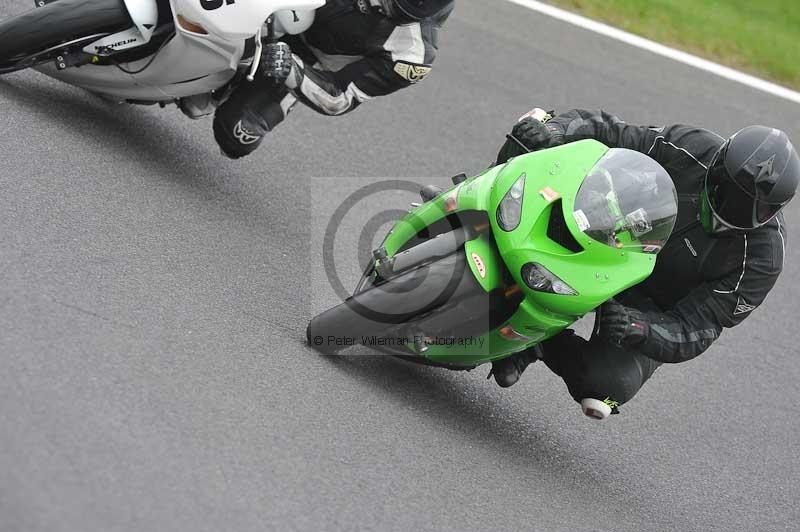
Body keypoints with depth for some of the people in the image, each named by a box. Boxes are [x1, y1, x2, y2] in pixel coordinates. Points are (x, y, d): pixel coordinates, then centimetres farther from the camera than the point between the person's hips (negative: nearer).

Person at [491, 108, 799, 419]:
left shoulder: (761, 256, -28)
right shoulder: (693, 149, -23)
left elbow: (693, 332, -27)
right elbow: (611, 134, -13)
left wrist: (642, 330, -48)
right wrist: (555, 130, -35)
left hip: (654, 307, -2)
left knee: (612, 382, -34)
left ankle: (542, 346, -1)